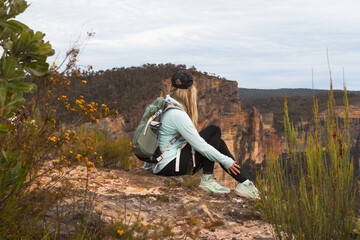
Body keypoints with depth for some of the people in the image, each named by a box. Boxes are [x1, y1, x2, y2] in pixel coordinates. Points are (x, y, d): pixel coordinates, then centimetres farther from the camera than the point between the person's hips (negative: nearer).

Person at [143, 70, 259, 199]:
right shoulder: (178, 115, -19)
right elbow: (200, 145, -17)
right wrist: (227, 161, -9)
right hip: (170, 166, -9)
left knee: (218, 143, 8)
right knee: (214, 130, -7)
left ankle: (243, 183, 6)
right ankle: (207, 179, -5)